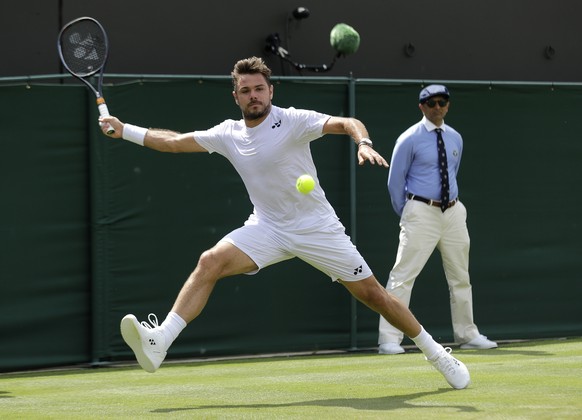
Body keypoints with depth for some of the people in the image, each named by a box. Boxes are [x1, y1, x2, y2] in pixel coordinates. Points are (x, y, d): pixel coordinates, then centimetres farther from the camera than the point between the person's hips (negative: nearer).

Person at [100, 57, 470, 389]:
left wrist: (364, 143, -47)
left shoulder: (292, 121, -14)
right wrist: (123, 130, 5)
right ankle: (158, 343, -29)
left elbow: (346, 123, -25)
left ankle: (435, 352, 17)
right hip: (267, 228, 3)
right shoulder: (228, 134, 1)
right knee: (211, 262, -21)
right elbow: (175, 141, 9)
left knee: (371, 293, -2)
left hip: (317, 228, -3)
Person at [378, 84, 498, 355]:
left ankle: (467, 335, 24)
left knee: (460, 277, 12)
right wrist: (407, 215, 3)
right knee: (403, 275, -11)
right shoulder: (410, 139, -6)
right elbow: (395, 182, -1)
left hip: (453, 211, 6)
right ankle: (389, 339, -10)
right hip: (421, 211, -6)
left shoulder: (455, 138, 11)